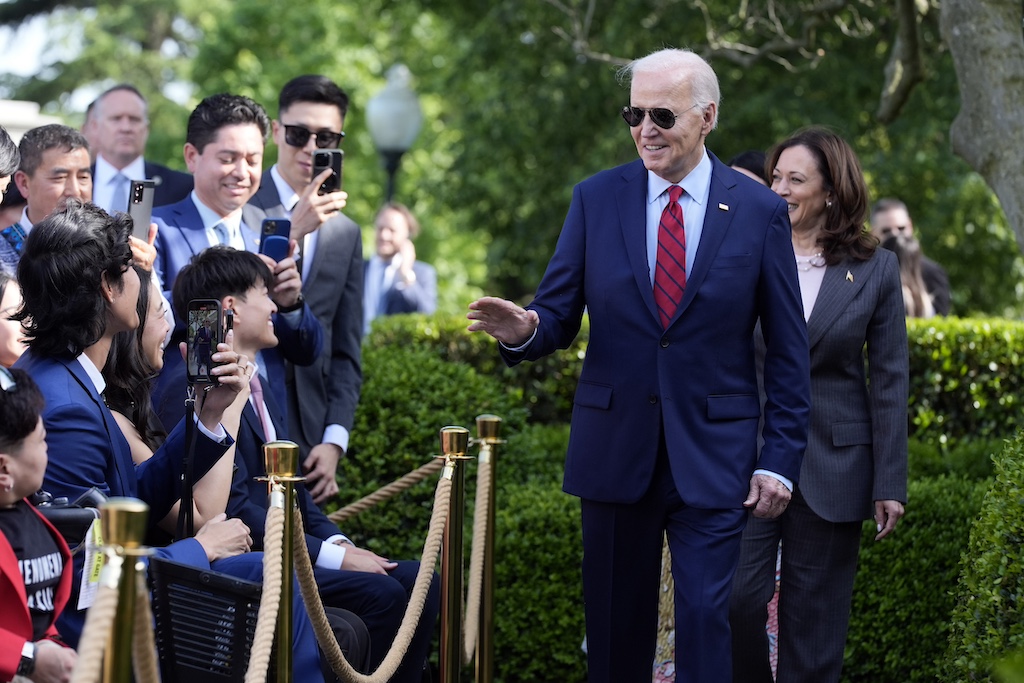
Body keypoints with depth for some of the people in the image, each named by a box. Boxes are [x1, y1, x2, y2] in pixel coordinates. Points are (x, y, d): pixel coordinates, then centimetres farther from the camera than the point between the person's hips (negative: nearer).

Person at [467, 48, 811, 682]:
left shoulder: (760, 210, -1)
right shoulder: (597, 198, 3)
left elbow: (789, 351, 2)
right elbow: (559, 315, 2)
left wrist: (780, 459, -3)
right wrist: (524, 330, -22)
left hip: (713, 456, -2)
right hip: (616, 446, 2)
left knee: (706, 619, -7)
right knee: (617, 626, 8)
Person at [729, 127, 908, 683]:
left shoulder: (875, 269, 0)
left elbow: (889, 380, 1)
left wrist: (890, 484, -2)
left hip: (832, 466, 0)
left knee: (814, 617, 6)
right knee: (737, 599, -4)